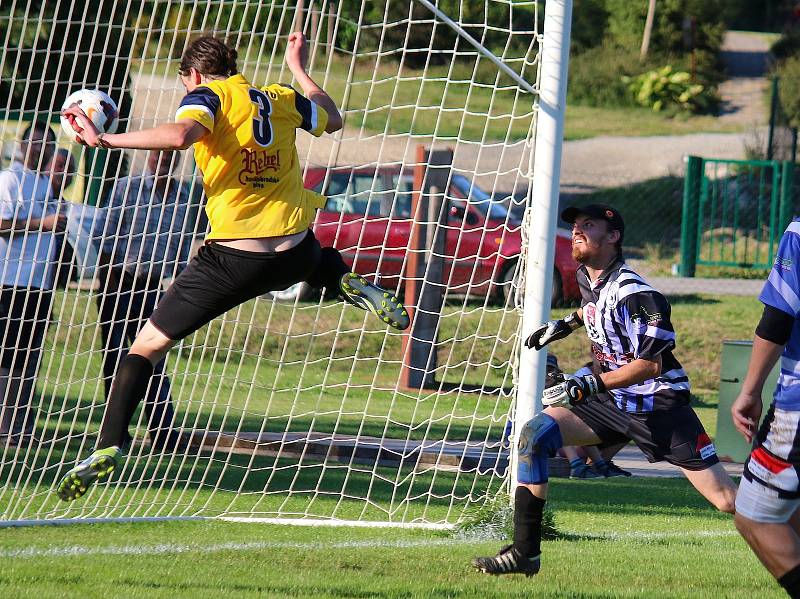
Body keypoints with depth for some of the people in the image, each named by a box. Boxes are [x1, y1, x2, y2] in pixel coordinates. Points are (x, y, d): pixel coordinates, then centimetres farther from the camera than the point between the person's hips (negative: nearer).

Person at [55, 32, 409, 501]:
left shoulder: (208, 95, -3)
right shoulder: (282, 99, 12)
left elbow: (180, 134, -25)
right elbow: (333, 120, 31)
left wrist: (103, 139, -21)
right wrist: (299, 69, 43)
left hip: (233, 259, -5)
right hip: (295, 250, 5)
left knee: (147, 346, 4)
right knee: (319, 260, 43)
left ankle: (108, 446, -10)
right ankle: (356, 287, 10)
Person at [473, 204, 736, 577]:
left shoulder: (634, 293, -21)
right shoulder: (587, 279, 5)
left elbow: (651, 364, -25)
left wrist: (591, 385, -30)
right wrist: (566, 325, 20)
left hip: (659, 405, -8)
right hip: (611, 403, 8)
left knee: (726, 498, -13)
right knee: (534, 434, -8)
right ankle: (525, 553, -5)